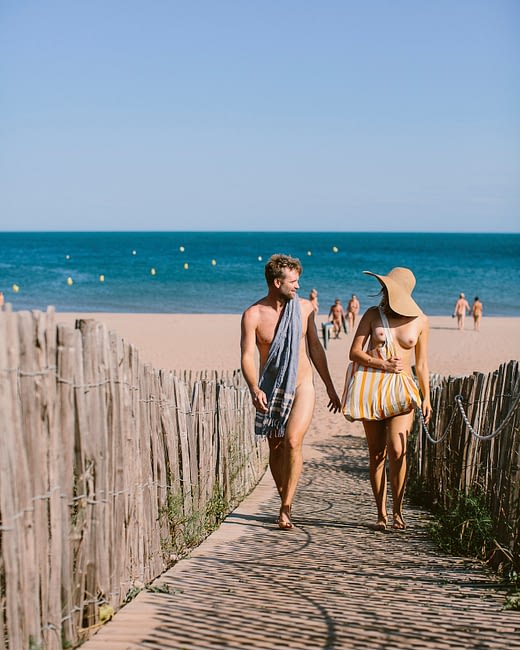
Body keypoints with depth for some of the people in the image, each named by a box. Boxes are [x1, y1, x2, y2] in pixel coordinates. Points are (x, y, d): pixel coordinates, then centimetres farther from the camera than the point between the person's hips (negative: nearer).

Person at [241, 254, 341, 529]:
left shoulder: (304, 307, 0)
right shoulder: (253, 315, -10)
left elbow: (315, 347, 10)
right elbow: (247, 356, -15)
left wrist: (330, 387, 12)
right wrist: (254, 389, -33)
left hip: (302, 386, 0)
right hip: (271, 389, 0)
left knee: (292, 442, -18)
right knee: (276, 448, 8)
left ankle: (285, 508, -11)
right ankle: (285, 502, 25)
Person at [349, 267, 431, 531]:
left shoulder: (420, 321, 3)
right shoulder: (373, 314, 2)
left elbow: (421, 364, 10)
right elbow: (354, 353, -2)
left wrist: (426, 397, 5)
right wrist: (384, 365, -14)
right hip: (371, 389, 1)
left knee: (396, 450, -16)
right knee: (376, 453, 1)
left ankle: (397, 511, 0)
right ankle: (381, 514, 11)